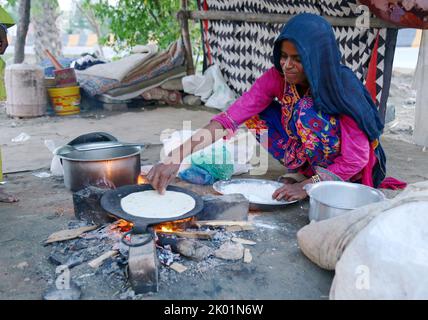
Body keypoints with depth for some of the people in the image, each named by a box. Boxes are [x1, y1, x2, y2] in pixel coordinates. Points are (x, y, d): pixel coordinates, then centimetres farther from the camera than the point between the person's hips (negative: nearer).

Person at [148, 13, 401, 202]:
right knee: (257, 114, -13)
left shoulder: (342, 87, -27)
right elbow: (229, 118, -27)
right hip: (310, 155, 5)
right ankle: (303, 170, -1)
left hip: (349, 171, -5)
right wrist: (177, 157, -37)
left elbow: (355, 158, -25)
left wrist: (309, 186, -32)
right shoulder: (277, 78, -18)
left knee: (307, 111, -32)